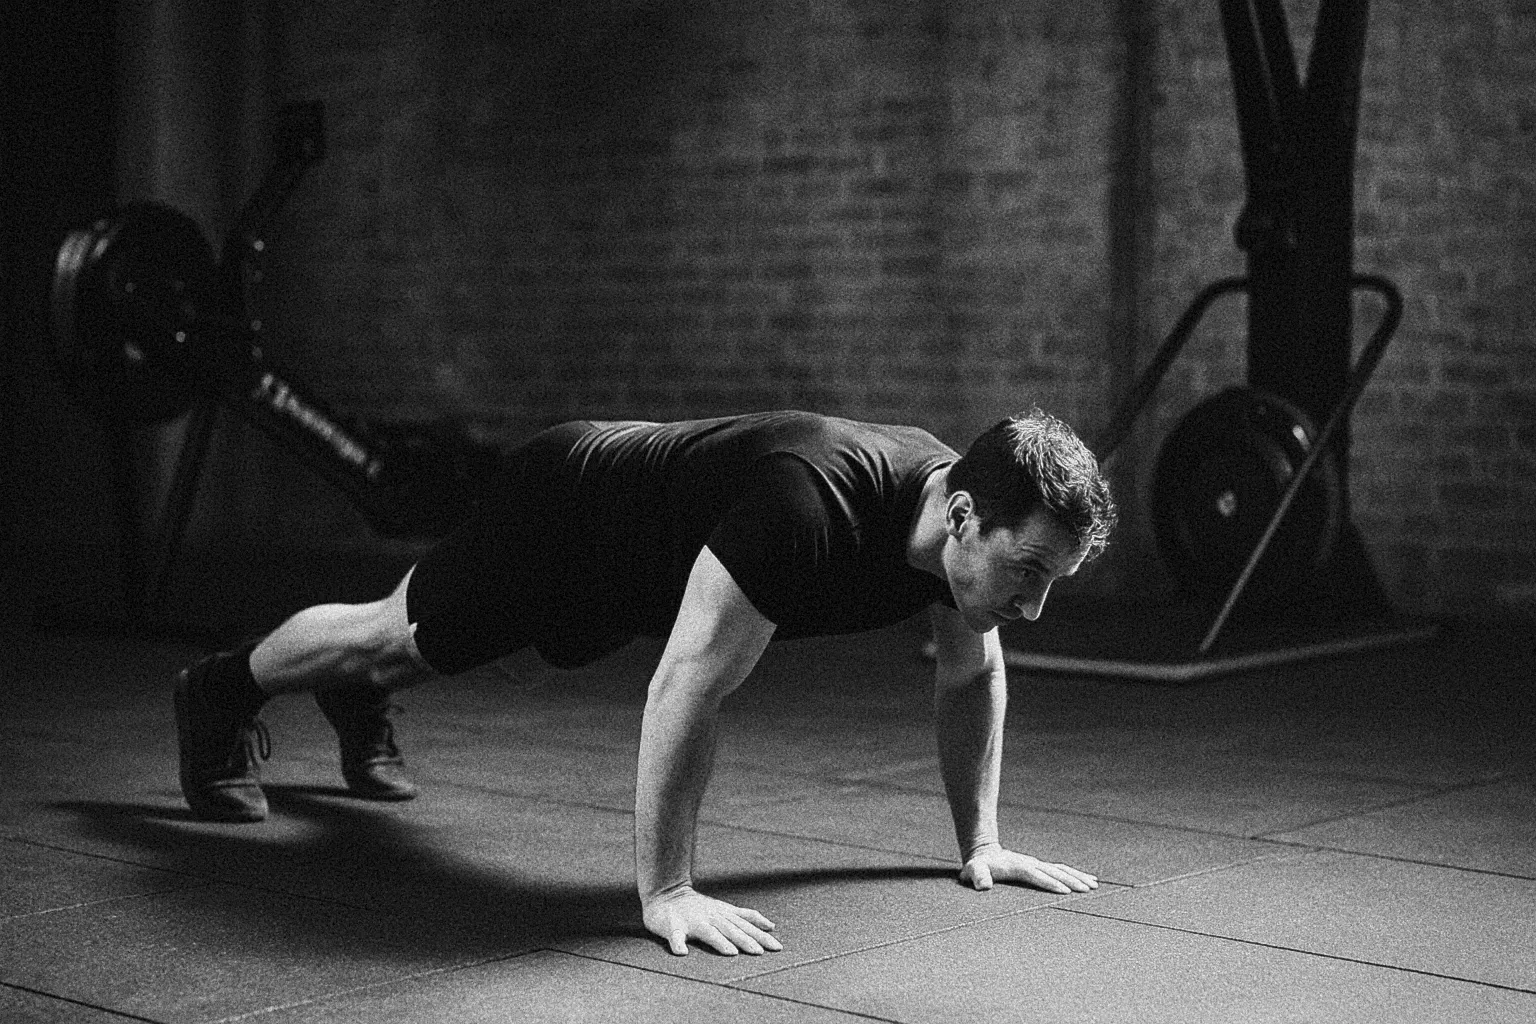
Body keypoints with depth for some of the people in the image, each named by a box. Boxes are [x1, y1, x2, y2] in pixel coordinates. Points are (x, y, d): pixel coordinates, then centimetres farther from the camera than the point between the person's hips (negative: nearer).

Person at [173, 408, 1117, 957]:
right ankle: (227, 690, 49)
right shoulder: (809, 509, -48)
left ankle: (357, 705, 65)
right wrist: (665, 893, -44)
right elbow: (686, 688, -47)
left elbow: (969, 677, -5)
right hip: (566, 504, -6)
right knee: (401, 634, 21)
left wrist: (981, 845, -6)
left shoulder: (967, 513, -24)